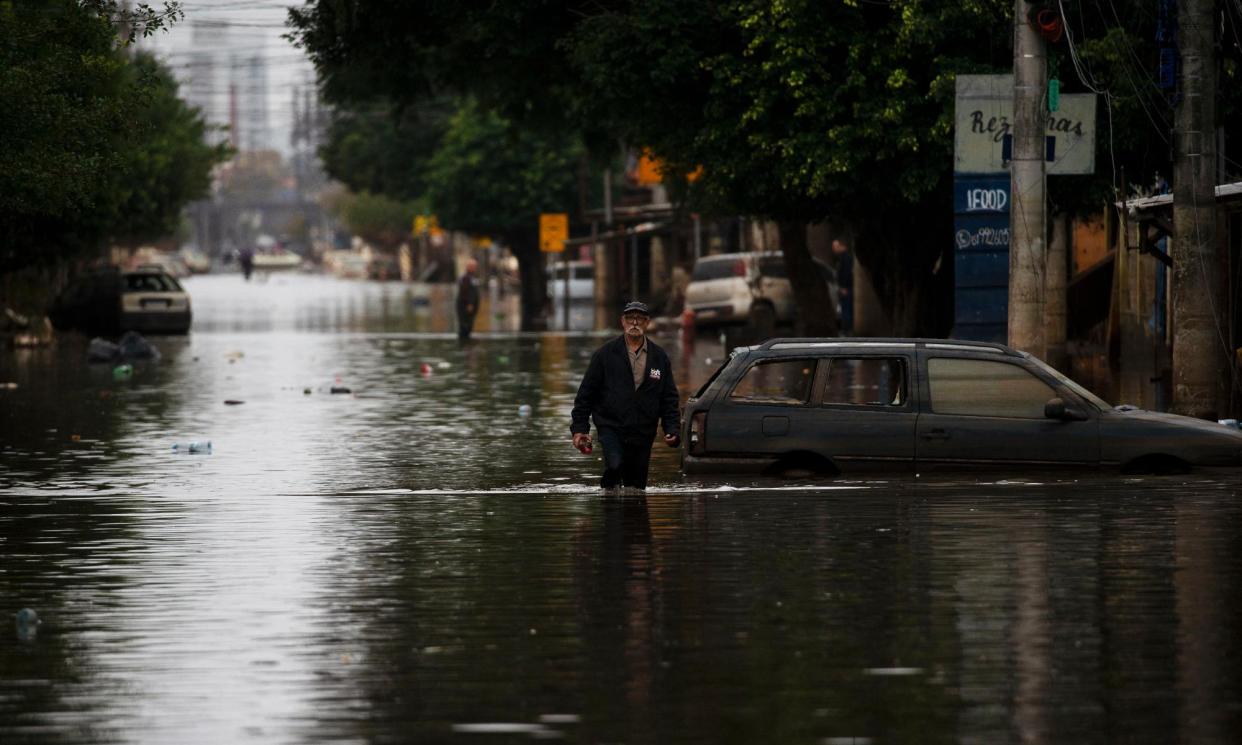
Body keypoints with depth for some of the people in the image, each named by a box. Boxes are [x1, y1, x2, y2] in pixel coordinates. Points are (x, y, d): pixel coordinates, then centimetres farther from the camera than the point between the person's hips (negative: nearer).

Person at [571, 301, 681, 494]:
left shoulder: (660, 358, 10)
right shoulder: (605, 354, 2)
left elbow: (670, 398, 13)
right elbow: (586, 393, 3)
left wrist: (672, 429, 1)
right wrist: (579, 428, -3)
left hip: (643, 434, 3)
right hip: (611, 426, -3)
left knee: (637, 486, 4)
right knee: (615, 465, -27)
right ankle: (609, 488, -3)